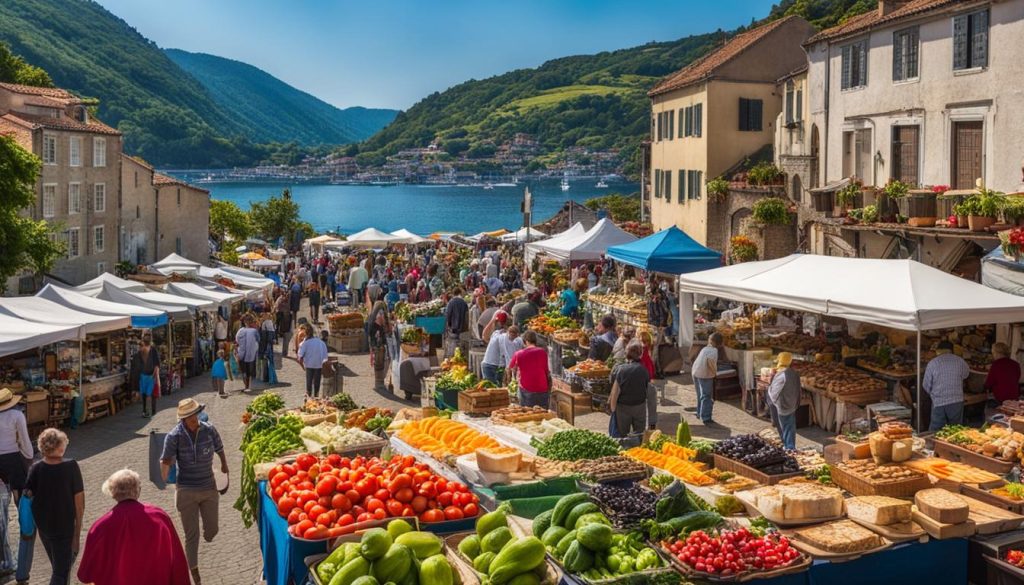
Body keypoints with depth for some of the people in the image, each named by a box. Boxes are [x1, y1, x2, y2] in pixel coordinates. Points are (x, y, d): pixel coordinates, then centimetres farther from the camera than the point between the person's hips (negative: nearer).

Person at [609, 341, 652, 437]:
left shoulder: (619, 369, -18)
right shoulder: (644, 370, -10)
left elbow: (615, 393, -16)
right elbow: (648, 390, -3)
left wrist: (613, 411, -5)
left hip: (623, 408, -2)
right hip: (640, 407, 2)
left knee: (623, 436, 13)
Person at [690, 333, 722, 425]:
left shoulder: (705, 348, 12)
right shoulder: (713, 350, -12)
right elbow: (710, 361, -28)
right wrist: (715, 372, -16)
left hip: (695, 373, 8)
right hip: (705, 375, -8)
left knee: (700, 395, 21)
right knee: (707, 397, -2)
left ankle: (700, 414, 32)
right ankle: (705, 418, -4)